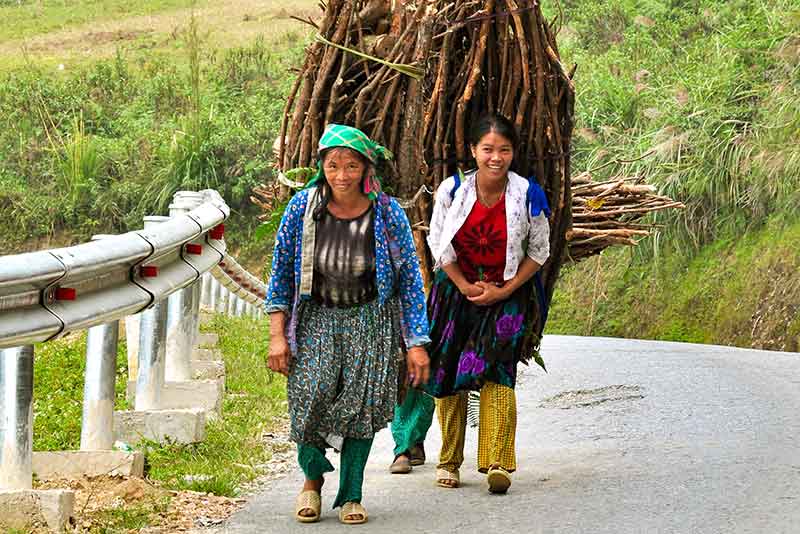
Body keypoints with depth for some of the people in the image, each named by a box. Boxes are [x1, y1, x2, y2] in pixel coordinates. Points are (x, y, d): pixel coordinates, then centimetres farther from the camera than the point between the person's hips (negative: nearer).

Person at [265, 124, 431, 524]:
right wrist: (277, 336, -4)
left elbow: (410, 280, -3)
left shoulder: (388, 214, -10)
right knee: (311, 396, -17)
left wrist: (417, 344, -6)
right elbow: (281, 273, 1)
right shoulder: (302, 208, -8)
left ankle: (350, 496, 9)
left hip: (369, 321, 0)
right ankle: (312, 477, 10)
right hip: (316, 318, 0)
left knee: (362, 403, -8)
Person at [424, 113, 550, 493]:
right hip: (456, 289, 2)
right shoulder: (453, 190, -9)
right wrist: (466, 287, -7)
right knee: (448, 377, 3)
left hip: (506, 295, -2)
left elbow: (538, 252, -1)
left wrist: (503, 291, -10)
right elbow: (439, 245, 1)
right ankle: (448, 461, 16)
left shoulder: (528, 195, -11)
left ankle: (497, 463, -20)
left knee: (495, 374, -17)